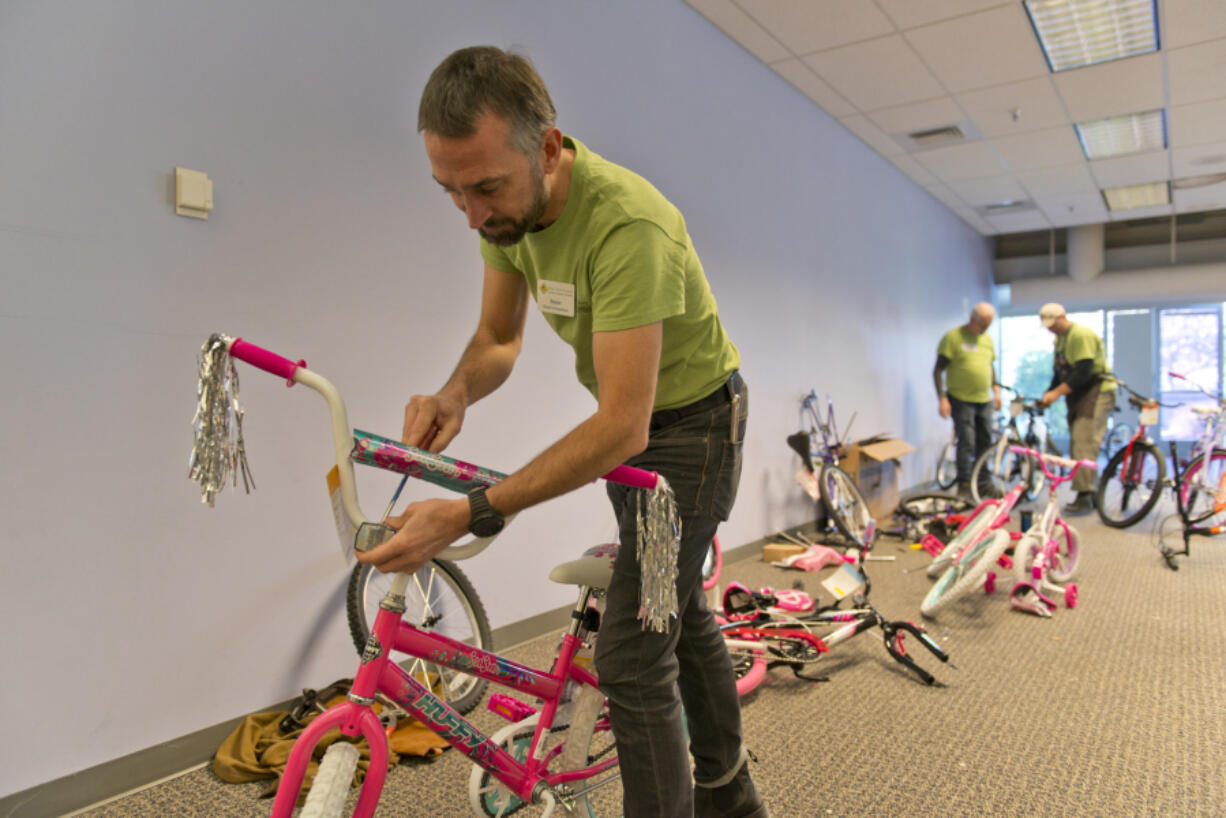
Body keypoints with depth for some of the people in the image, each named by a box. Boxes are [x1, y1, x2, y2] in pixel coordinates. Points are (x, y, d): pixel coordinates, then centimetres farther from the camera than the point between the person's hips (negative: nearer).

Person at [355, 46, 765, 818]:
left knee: (632, 655, -9)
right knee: (678, 609, 20)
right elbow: (498, 338, -1)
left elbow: (623, 427, -39)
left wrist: (470, 514, -42)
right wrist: (455, 393, -24)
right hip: (629, 421, 8)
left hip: (691, 424, -8)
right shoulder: (506, 202, -11)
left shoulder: (627, 224, -36)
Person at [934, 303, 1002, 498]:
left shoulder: (987, 339, 12)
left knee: (985, 443, 10)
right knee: (967, 443, -9)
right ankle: (964, 485, 0)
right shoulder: (952, 337, -9)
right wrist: (942, 398, -17)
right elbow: (938, 370, -11)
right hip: (961, 400, -7)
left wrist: (996, 390, 12)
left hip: (984, 401, 7)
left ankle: (982, 482, 22)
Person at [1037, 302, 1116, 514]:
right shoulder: (1060, 340, 17)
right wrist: (1047, 395, 6)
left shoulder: (1081, 335, -14)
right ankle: (1087, 496, 12)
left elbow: (1084, 372, -23)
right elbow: (1059, 373, 19)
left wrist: (1057, 393, -24)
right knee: (1078, 446, 8)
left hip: (1096, 393, -10)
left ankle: (1084, 496, -18)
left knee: (1084, 445, -16)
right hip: (1077, 396, 10)